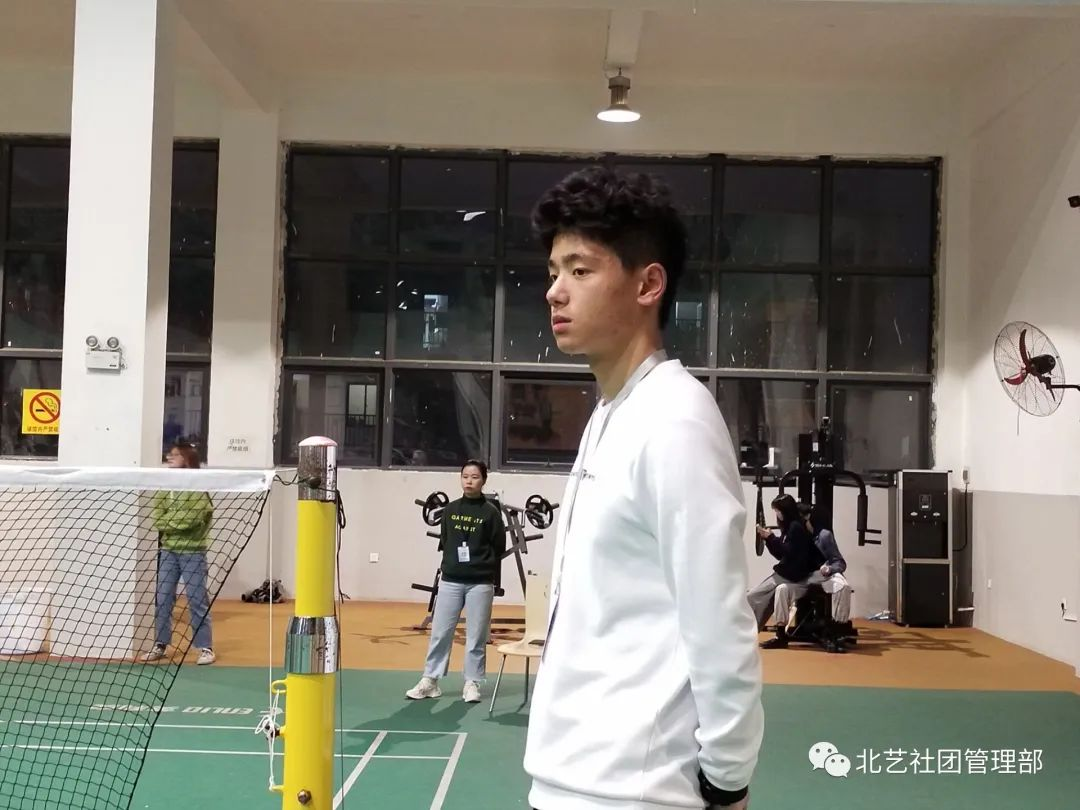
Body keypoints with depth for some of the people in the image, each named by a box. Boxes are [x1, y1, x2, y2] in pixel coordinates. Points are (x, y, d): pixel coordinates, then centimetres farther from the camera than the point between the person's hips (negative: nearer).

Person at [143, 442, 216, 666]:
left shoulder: (200, 488, -8)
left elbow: (190, 517, -17)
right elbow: (156, 515, 4)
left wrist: (167, 520, -7)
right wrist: (176, 522, -12)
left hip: (192, 551, -5)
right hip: (168, 549, 5)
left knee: (197, 600, -1)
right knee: (163, 598, 7)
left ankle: (206, 647, 5)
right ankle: (160, 644, 17)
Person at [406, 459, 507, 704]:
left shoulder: (491, 512, -3)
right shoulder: (450, 510, 7)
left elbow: (499, 549, -2)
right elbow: (444, 542, 14)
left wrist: (494, 580, -5)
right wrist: (451, 561, 2)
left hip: (480, 583, -3)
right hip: (450, 581, 3)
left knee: (476, 636, 4)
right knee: (439, 633, 5)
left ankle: (472, 683, 15)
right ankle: (430, 680, 15)